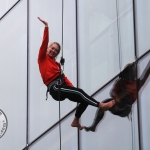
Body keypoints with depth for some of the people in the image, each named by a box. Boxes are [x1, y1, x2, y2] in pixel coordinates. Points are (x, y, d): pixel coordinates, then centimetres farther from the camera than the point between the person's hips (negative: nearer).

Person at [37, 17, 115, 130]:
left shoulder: (56, 64, 25)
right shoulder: (42, 58, 9)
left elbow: (63, 77, 13)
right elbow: (44, 42, -3)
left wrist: (72, 87, -3)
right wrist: (46, 27, -10)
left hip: (62, 87, 7)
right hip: (54, 88, -7)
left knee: (84, 100, 0)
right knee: (79, 91, -24)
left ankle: (76, 121, 16)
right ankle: (101, 105, -25)